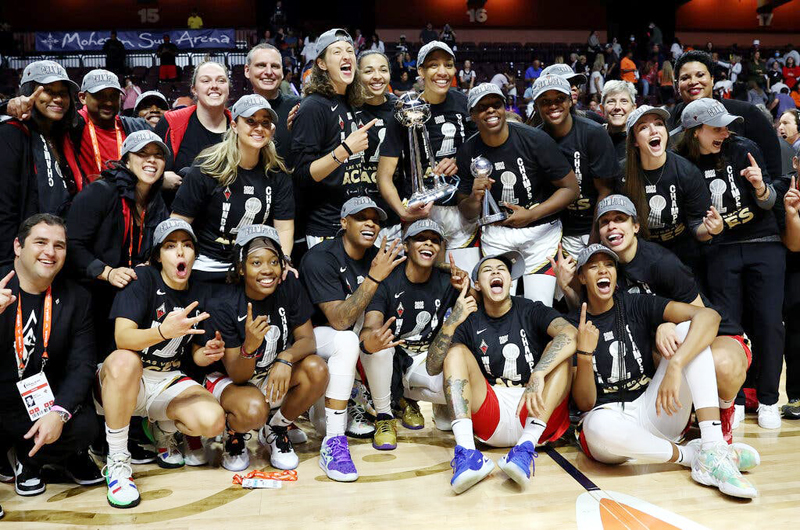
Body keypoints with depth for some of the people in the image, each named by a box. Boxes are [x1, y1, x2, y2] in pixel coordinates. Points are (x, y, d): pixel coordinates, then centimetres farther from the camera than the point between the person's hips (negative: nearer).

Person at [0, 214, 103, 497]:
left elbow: (82, 365, -6)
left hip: (43, 407, 3)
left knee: (84, 426, -23)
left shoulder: (77, 299, -1)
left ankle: (29, 458, 10)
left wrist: (59, 412, -23)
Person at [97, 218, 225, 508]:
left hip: (171, 382, 3)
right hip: (124, 378, -3)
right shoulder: (143, 279, -12)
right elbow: (122, 337, -25)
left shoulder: (200, 293, 3)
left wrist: (207, 353, -14)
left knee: (213, 421, -25)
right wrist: (164, 331, -44)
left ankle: (164, 429, 12)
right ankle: (117, 462, -21)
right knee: (124, 360, -40)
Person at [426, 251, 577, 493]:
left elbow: (570, 336, -18)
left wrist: (538, 375, -34)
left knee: (558, 349, -15)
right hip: (488, 416, 1)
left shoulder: (531, 311, 4)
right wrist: (451, 323, -21)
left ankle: (526, 446, -33)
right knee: (456, 350, -11)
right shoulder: (469, 320, 8)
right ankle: (465, 450, -33)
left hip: (535, 413, -1)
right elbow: (432, 368, -5)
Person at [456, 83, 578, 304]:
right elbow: (467, 213, 6)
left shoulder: (535, 140, -13)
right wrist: (475, 198, -17)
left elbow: (571, 188, -8)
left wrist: (531, 215, -18)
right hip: (495, 231, 2)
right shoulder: (468, 153, -3)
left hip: (541, 229, -2)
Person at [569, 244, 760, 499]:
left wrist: (675, 366, -30)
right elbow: (585, 403, -6)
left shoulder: (637, 305, 3)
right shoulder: (574, 325, 0)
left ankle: (713, 448, -28)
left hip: (652, 412, 3)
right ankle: (690, 455, -17)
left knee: (687, 328, -15)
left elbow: (709, 316, -15)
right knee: (599, 425, -41)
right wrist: (585, 353, -23)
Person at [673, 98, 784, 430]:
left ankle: (768, 400, 13)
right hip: (720, 251, 0)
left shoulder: (743, 150, -1)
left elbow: (769, 202, -1)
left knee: (768, 322, -2)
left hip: (764, 245, 0)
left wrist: (760, 185, -21)